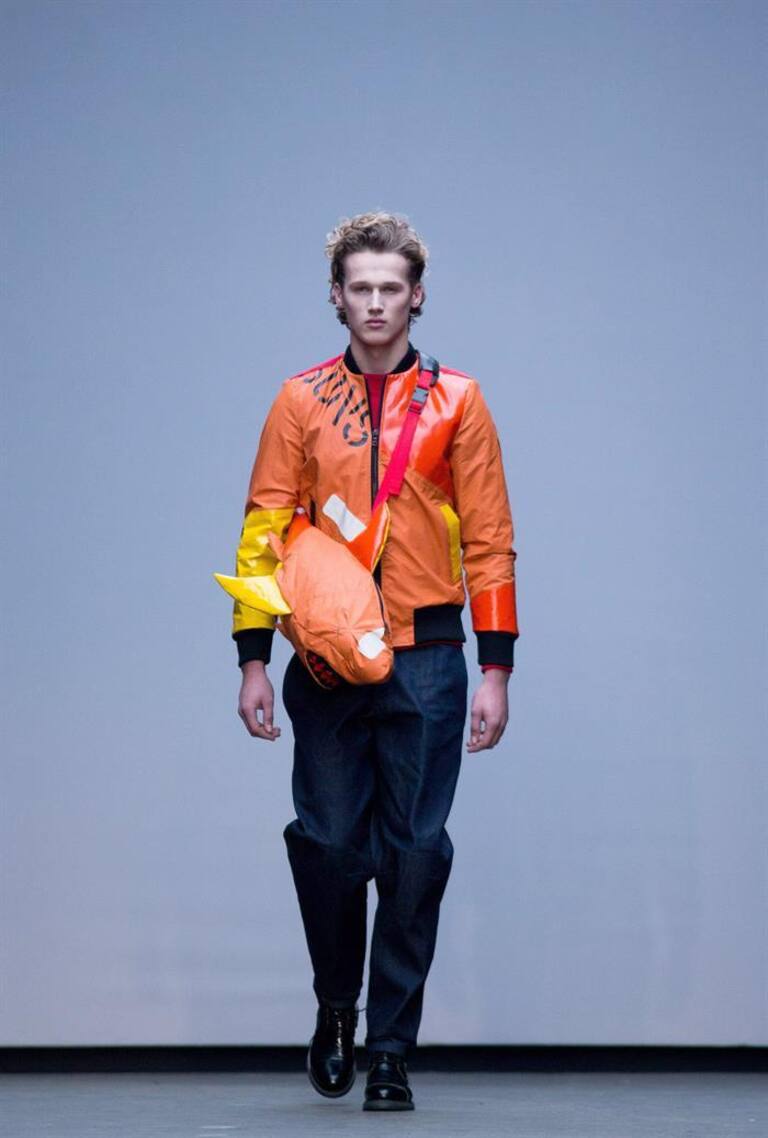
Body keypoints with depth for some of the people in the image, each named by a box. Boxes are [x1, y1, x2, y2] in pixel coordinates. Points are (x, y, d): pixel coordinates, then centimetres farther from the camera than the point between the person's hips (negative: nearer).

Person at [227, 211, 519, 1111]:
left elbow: (489, 542, 4)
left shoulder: (456, 403, 6)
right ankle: (336, 1009, 25)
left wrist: (495, 670, -1)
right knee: (327, 843, 0)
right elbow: (263, 534, 6)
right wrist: (253, 662, -1)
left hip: (426, 664, 0)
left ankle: (391, 1051, 8)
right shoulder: (301, 401, 7)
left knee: (415, 855, -1)